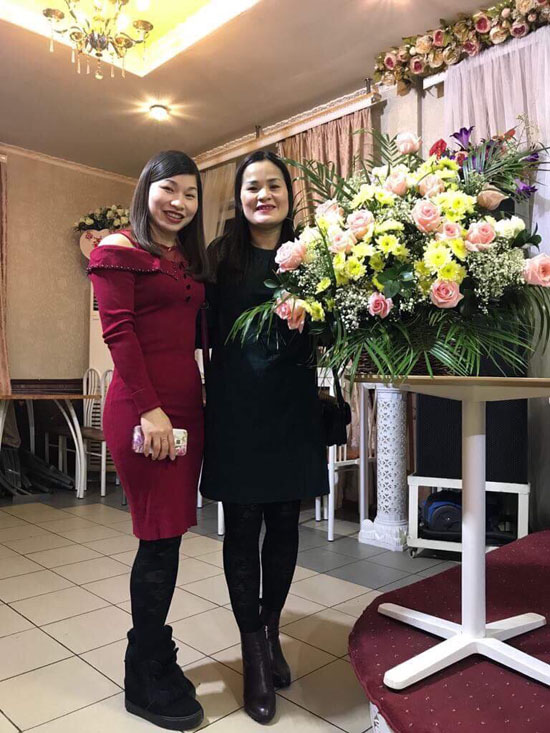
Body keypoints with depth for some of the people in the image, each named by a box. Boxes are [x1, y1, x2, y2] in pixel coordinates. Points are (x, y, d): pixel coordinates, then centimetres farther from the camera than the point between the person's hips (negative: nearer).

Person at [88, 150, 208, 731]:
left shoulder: (190, 259, 20)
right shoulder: (119, 250, -2)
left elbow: (193, 331, 16)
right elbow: (118, 330, -11)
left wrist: (190, 404, 5)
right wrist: (149, 408, -17)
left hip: (187, 404, 7)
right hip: (143, 406, -7)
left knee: (167, 536, 12)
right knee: (160, 538, -2)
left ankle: (154, 656, 28)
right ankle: (145, 682, 16)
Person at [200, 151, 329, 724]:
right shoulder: (220, 256, 2)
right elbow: (202, 330, -2)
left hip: (292, 407, 3)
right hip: (237, 406, -2)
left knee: (284, 523, 11)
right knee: (242, 526, 5)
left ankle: (270, 629, 33)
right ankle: (254, 653, 21)